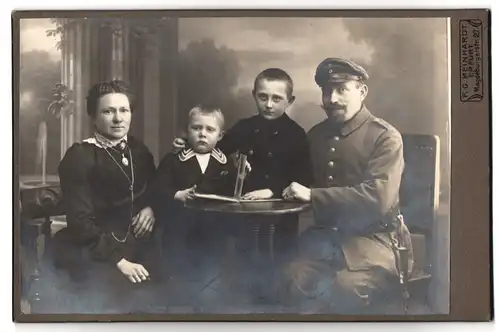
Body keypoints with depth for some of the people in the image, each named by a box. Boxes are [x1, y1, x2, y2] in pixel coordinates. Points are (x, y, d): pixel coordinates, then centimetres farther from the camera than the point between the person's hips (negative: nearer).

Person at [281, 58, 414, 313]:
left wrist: (312, 195, -18)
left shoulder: (385, 137, -6)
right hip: (326, 236, 5)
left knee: (345, 288, -32)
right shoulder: (316, 134, 13)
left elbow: (378, 198, -19)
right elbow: (305, 182, 25)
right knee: (288, 280, -24)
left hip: (372, 237, -4)